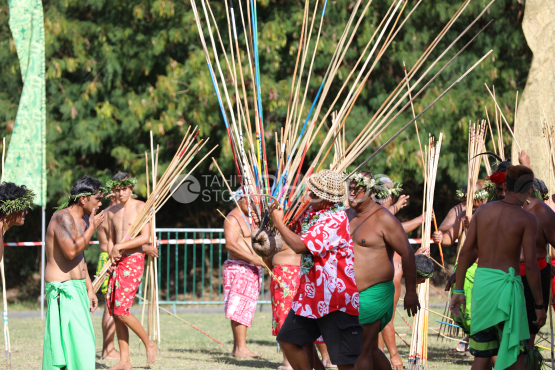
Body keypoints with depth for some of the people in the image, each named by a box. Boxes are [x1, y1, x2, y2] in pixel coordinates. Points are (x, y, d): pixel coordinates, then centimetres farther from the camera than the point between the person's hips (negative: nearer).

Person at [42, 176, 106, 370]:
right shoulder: (64, 217, -15)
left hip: (77, 289, 10)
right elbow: (71, 251, -28)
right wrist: (92, 227, -17)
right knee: (72, 340, -13)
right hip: (62, 289, -10)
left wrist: (89, 289, 24)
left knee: (82, 342, 10)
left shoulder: (80, 221, 17)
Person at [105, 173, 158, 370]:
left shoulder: (140, 207, -5)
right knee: (114, 311, 2)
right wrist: (112, 256, 3)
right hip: (117, 263, 7)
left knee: (121, 311, -15)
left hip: (133, 261, -7)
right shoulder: (112, 211, 14)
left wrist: (120, 247, -14)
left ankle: (149, 344, 4)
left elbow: (145, 237, -14)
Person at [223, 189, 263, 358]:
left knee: (245, 309, 7)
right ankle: (241, 347, -14)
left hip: (252, 269, 9)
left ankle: (237, 347, 9)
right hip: (238, 268, -9)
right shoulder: (233, 218, -10)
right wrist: (254, 258, -24)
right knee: (240, 307, -12)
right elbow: (231, 244, -21)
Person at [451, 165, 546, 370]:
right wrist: (539, 305, -5)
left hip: (481, 284, 5)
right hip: (507, 286, -5)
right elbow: (531, 264, -12)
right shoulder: (527, 218, -8)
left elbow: (465, 252, 5)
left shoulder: (483, 210, 7)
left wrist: (458, 291, 10)